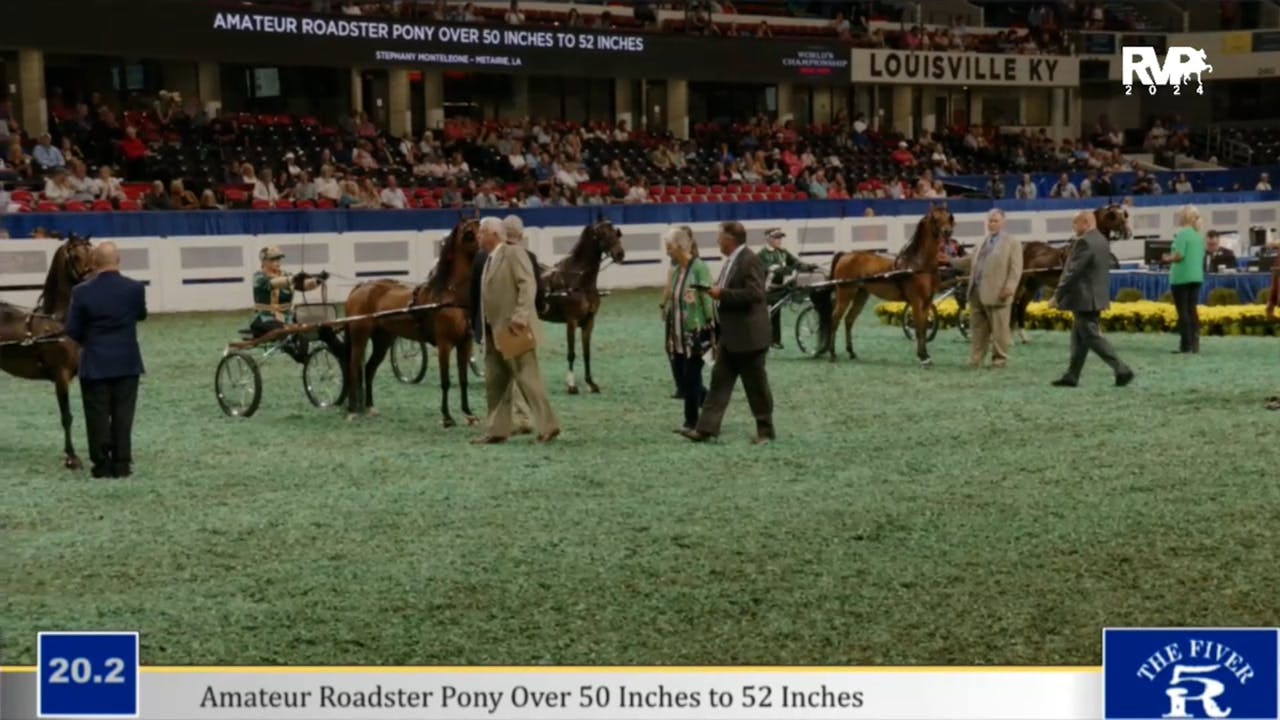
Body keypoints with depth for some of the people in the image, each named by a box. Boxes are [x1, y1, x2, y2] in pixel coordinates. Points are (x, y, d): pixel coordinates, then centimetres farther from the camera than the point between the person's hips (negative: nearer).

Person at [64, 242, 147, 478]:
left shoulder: (82, 292, -11)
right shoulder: (135, 288, -8)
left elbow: (72, 331, -5)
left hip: (95, 364, -1)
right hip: (127, 362, 1)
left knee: (98, 416, 6)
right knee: (123, 415, 7)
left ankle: (102, 465, 7)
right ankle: (121, 464, 7)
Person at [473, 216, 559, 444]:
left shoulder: (514, 253, -9)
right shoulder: (489, 259, 18)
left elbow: (528, 285, -19)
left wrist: (520, 316, -28)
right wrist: (485, 330, 14)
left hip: (514, 330, -9)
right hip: (494, 331, 9)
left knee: (527, 378, -7)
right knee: (495, 382, 9)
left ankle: (548, 427, -3)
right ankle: (497, 430, 14)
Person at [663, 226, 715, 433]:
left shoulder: (699, 268, -13)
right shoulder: (675, 270, 9)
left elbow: (708, 302, -13)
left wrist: (711, 333, -15)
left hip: (695, 334, -7)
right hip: (678, 335, 7)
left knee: (691, 379, -2)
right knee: (683, 380, 8)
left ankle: (691, 422, 9)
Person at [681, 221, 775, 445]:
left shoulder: (750, 261, -17)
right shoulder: (731, 260, 12)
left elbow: (755, 293, -27)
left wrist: (722, 293, -23)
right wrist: (716, 291, 7)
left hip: (748, 336, -10)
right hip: (729, 336, 10)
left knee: (756, 385, 2)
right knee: (719, 381, 6)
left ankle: (766, 430, 13)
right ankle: (706, 428, 5)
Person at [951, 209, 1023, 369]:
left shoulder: (1012, 242, -1)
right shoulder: (983, 242, 20)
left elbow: (1016, 268, -9)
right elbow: (972, 261, 26)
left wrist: (1010, 287, -20)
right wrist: (951, 261, 19)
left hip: (997, 294, -7)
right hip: (977, 293, 7)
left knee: (998, 330, 0)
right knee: (977, 329, 10)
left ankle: (999, 359, 9)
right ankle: (975, 360, 15)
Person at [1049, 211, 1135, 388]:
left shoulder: (1085, 242, -18)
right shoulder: (1102, 241, 12)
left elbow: (1072, 273, -20)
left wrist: (1057, 296, -15)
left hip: (1084, 300, -10)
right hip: (1096, 297, 10)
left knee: (1093, 337, -5)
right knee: (1079, 338, 12)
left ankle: (1122, 370, -8)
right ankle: (1071, 376, 15)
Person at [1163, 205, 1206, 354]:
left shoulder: (1182, 234, -13)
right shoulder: (1199, 235, 10)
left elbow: (1179, 256, -20)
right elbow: (1200, 256, 16)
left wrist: (1168, 259, 0)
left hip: (1182, 277, -7)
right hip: (1197, 276, 7)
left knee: (1183, 311, -3)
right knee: (1192, 310, 11)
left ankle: (1186, 345, -3)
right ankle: (1195, 344, 9)